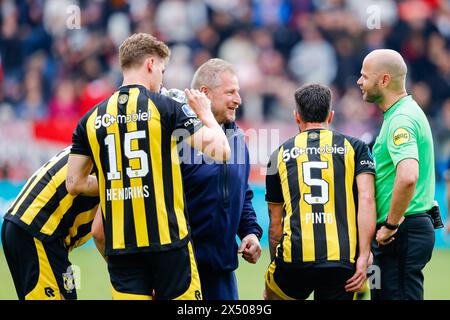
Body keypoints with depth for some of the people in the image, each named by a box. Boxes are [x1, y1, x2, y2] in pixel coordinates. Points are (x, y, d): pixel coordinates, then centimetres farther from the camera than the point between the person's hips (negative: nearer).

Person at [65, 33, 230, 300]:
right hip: (167, 238, -3)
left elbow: (74, 183, 11)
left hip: (119, 244, 4)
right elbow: (220, 150, -11)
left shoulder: (92, 118, 7)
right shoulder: (165, 107, -5)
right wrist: (207, 115, 8)